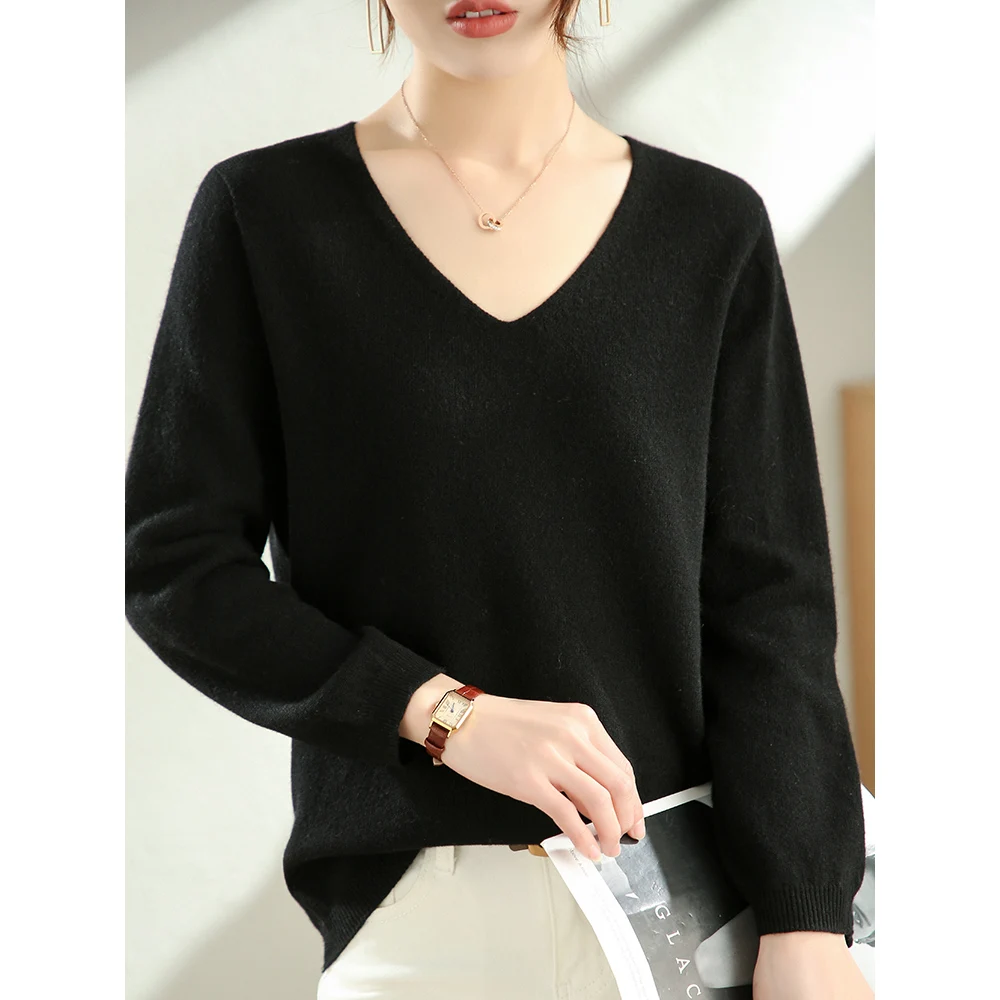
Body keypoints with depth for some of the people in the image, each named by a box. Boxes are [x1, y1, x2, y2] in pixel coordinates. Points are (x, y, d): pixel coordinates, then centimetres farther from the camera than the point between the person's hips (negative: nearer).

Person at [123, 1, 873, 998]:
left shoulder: (714, 225, 5)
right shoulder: (265, 210, 1)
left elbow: (770, 598, 0)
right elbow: (171, 565, -1)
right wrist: (446, 714, -13)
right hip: (406, 905, -1)